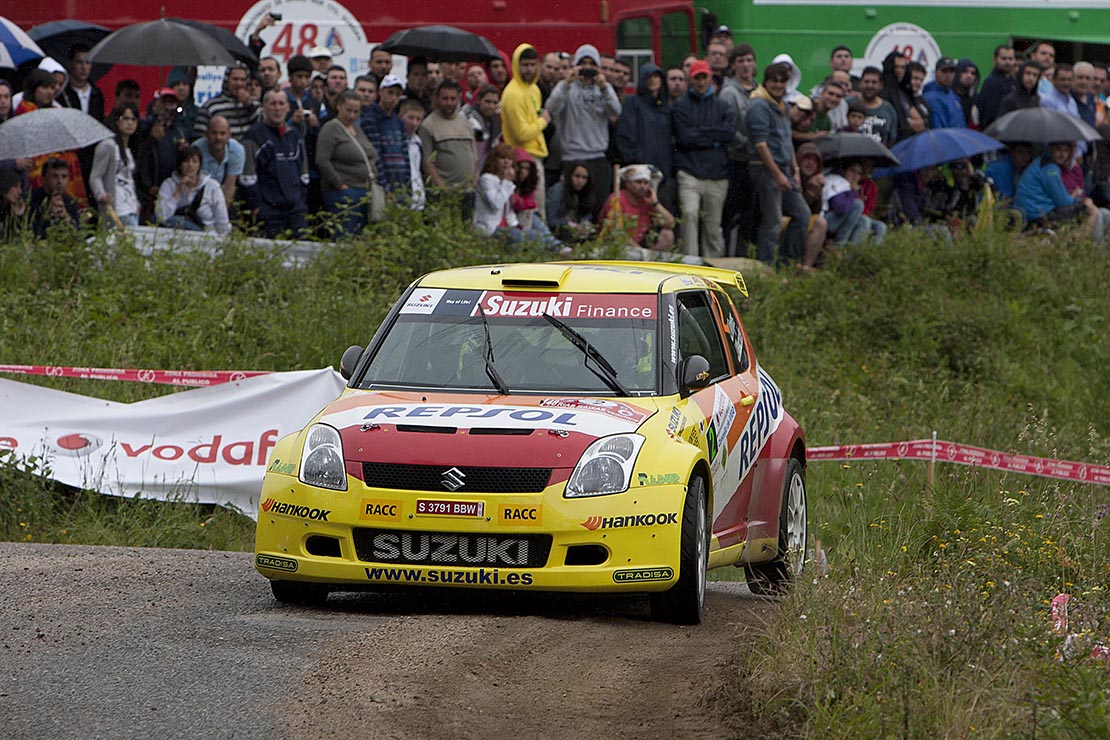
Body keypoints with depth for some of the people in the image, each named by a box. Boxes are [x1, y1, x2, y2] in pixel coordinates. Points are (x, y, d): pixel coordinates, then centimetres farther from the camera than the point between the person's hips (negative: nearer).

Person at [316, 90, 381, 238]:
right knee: (344, 237, -13)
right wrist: (339, 185, -15)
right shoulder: (330, 129, -5)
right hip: (344, 193, -8)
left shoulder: (357, 129, 20)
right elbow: (322, 161, -15)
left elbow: (371, 158, 29)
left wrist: (374, 181, 15)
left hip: (365, 192, 8)